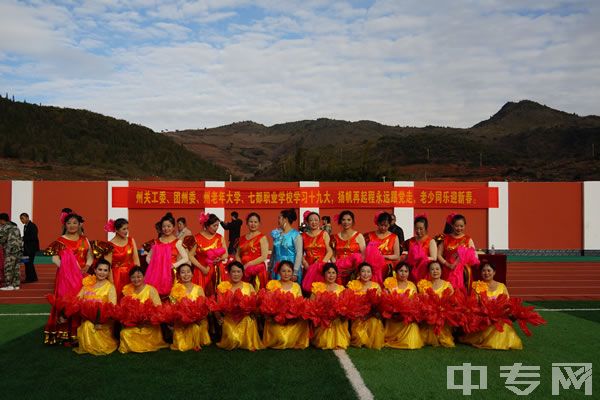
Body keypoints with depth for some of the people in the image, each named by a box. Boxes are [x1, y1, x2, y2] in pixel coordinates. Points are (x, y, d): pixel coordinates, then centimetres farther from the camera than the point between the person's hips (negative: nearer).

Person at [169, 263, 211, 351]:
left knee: (195, 327, -29)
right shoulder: (176, 289, 4)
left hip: (197, 321, 2)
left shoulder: (198, 289, 5)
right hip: (181, 321, -2)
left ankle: (196, 344, -2)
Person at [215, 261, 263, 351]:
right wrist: (219, 318, -10)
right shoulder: (223, 286, 5)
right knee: (232, 340, -25)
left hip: (246, 318, 1)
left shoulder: (249, 286, 8)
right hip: (229, 319, -1)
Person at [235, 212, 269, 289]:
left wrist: (248, 264, -12)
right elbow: (237, 255, 17)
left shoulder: (262, 237, -1)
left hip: (257, 271, -4)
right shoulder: (242, 238, 14)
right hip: (244, 271, 4)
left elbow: (264, 257, -10)